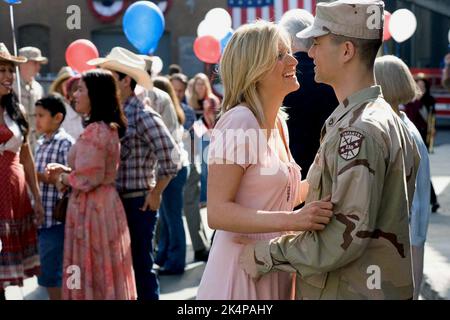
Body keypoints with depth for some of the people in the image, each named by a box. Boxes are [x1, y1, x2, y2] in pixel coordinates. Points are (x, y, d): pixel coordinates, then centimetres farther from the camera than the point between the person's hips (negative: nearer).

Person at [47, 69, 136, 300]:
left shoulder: (94, 131, -19)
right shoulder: (108, 127, 11)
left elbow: (87, 179, -22)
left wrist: (62, 178, -5)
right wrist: (65, 170, 9)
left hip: (91, 208, -10)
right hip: (103, 203, 10)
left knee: (93, 274, 0)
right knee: (106, 273, 16)